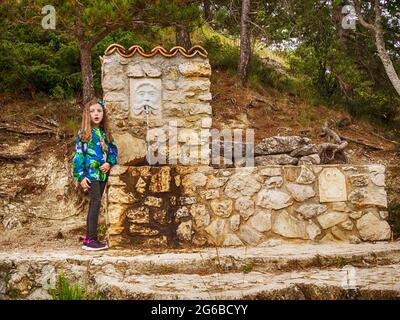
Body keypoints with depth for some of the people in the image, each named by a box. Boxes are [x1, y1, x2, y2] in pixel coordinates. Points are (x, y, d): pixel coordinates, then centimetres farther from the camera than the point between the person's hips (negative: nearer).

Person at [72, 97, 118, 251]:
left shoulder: (105, 132, 12)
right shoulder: (84, 132, -3)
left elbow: (113, 149, 13)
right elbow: (78, 154, -5)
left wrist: (109, 163, -8)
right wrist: (80, 176, -10)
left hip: (103, 173, 6)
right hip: (91, 173, -6)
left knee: (94, 204, 8)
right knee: (96, 201, -16)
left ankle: (89, 239, 15)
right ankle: (91, 240, -15)